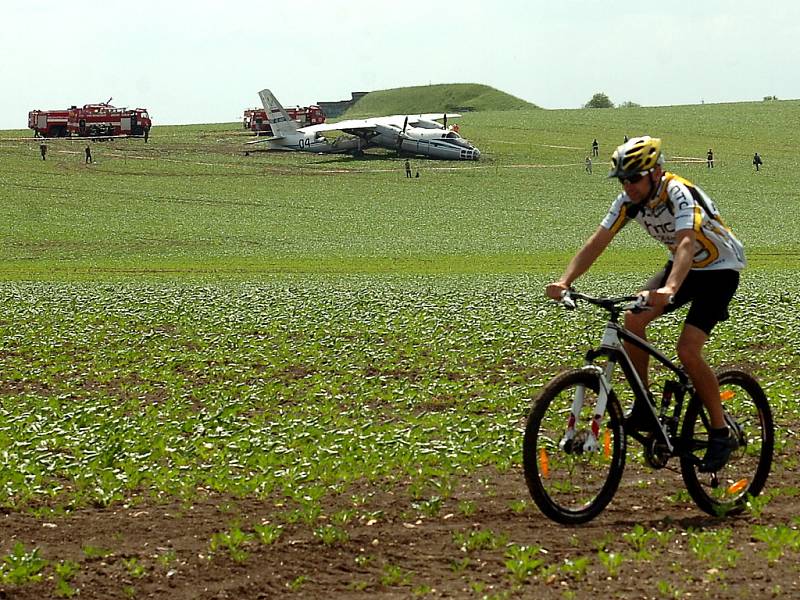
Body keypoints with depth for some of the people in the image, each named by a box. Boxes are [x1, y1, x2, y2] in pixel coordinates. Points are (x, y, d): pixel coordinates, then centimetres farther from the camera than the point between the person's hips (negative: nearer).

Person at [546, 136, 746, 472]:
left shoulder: (679, 195, -32)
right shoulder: (629, 201, -11)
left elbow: (686, 243, -48)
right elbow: (596, 243, -16)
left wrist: (670, 289, -66)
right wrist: (564, 281, -31)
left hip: (720, 269, -7)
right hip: (683, 266, 7)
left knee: (687, 350, -20)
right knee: (633, 320, -15)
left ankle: (721, 435, -7)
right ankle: (644, 408, -1)